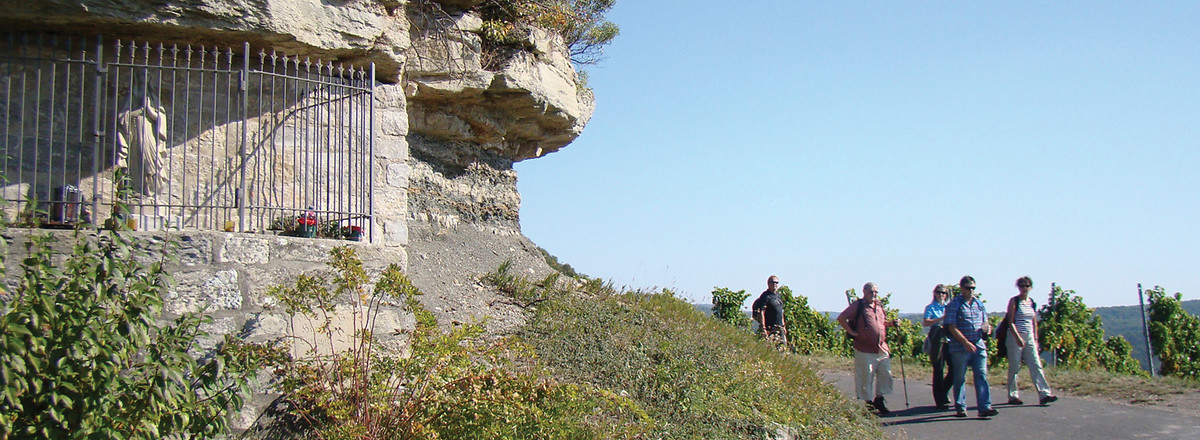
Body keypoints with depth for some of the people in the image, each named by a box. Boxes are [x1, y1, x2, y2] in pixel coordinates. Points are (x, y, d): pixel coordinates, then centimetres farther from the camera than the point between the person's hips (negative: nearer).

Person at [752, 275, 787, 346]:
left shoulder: (778, 295, 17)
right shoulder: (766, 296, -9)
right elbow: (761, 312, -15)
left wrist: (784, 326, 20)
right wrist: (763, 329, -21)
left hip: (780, 329, 8)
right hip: (770, 329, -8)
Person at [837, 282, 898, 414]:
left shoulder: (880, 306, 16)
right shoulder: (858, 305, -4)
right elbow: (841, 318, -9)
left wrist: (891, 323, 9)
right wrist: (852, 332, -11)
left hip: (882, 349, 6)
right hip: (865, 350, -6)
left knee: (886, 374, 5)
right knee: (865, 377, -1)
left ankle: (879, 401, 19)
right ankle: (868, 403, 11)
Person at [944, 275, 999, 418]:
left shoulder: (979, 303, 15)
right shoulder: (954, 304, -3)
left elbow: (984, 321, 23)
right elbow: (952, 327, -9)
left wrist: (987, 327, -3)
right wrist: (966, 342, -18)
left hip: (979, 346, 4)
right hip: (960, 347, -4)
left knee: (981, 376, -4)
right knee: (960, 378, 3)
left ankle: (984, 407, -6)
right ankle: (960, 408, 12)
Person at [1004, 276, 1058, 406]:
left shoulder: (1032, 302, 12)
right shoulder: (1014, 301, -4)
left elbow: (1034, 322, 17)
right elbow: (1010, 322, -10)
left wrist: (1035, 338, 12)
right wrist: (1018, 337, -19)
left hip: (1029, 337, 5)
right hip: (1015, 337, -5)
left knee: (1036, 365, -4)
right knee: (1014, 367, 0)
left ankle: (1044, 394, -9)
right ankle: (1012, 396, 8)